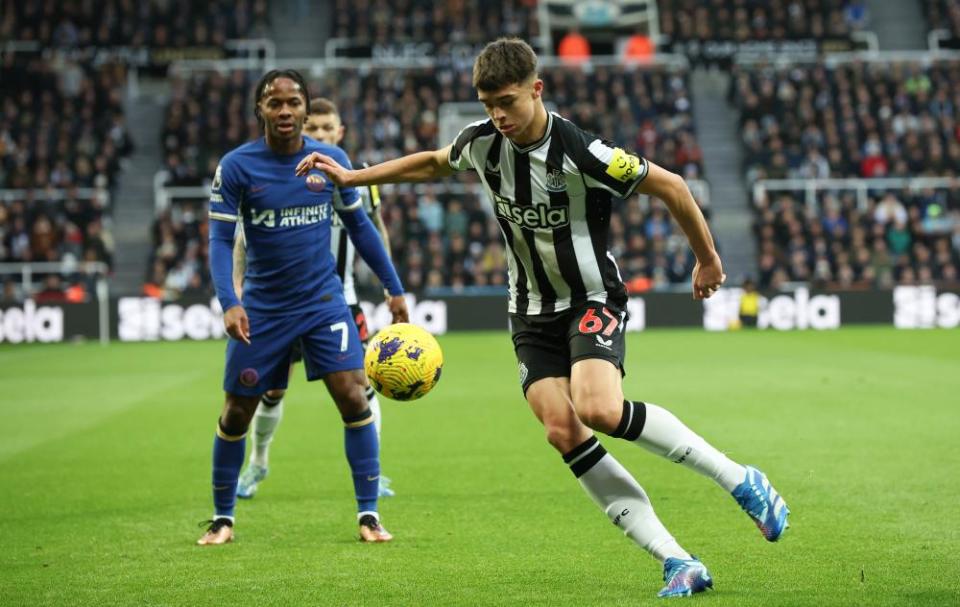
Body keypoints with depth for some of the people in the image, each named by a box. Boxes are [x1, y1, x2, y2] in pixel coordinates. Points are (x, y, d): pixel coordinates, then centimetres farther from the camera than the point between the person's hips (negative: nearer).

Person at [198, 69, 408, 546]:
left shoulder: (331, 161, -2)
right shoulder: (236, 167, -9)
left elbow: (359, 227, 10)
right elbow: (220, 240, -10)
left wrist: (394, 287, 10)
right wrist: (229, 302, -25)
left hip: (323, 301, 1)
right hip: (262, 308, -1)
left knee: (354, 399, -12)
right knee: (236, 414, 5)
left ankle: (368, 515, -2)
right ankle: (222, 517, 23)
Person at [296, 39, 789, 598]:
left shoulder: (579, 152, -22)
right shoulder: (483, 141, -3)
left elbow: (670, 186, -12)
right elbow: (432, 164, 20)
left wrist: (707, 259, -2)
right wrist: (352, 176, 20)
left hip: (593, 300, -6)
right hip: (533, 314, 6)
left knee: (600, 411, -31)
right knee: (563, 432, -15)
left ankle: (740, 480, -14)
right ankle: (677, 562, -14)